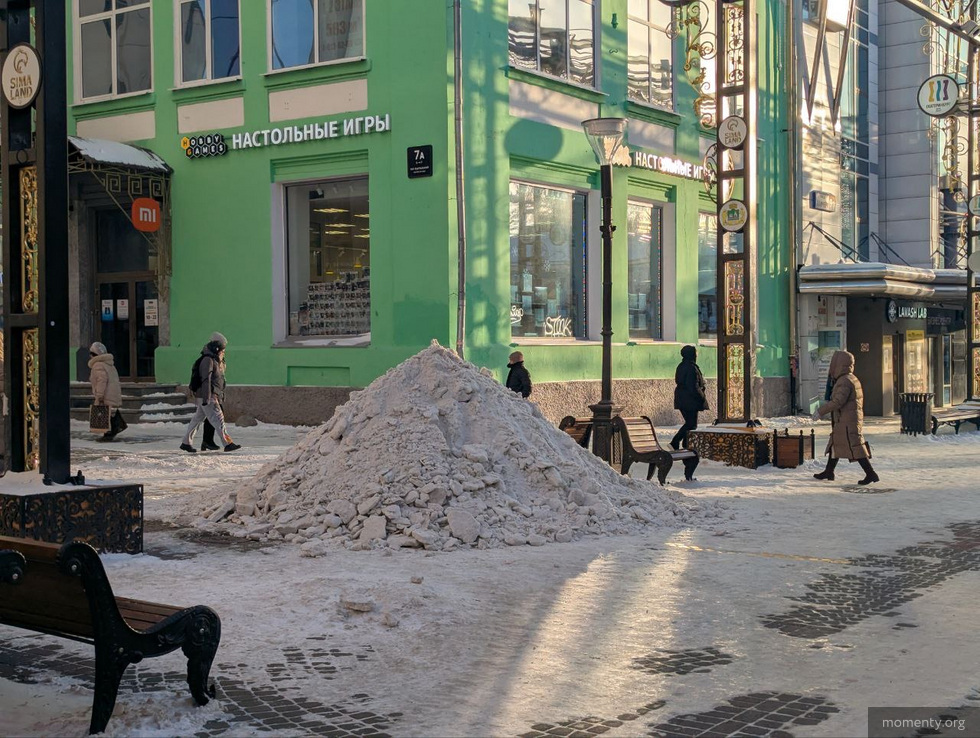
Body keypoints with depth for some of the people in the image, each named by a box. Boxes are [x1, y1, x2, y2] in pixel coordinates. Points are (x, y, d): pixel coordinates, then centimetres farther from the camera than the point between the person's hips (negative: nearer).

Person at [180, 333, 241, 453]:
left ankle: (186, 443, 20)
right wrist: (206, 398, -24)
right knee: (218, 419, -11)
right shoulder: (208, 360, -14)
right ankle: (228, 443, -12)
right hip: (207, 397, -10)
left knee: (197, 419, 14)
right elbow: (206, 380, -20)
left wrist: (217, 398, 26)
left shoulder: (214, 361, 18)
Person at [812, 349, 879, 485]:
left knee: (855, 447, -9)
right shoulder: (853, 379, 14)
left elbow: (838, 402, -26)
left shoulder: (844, 381, -18)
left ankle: (871, 474, -9)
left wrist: (820, 411, -20)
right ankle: (828, 472, 26)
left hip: (847, 423, -11)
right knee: (835, 444, 17)